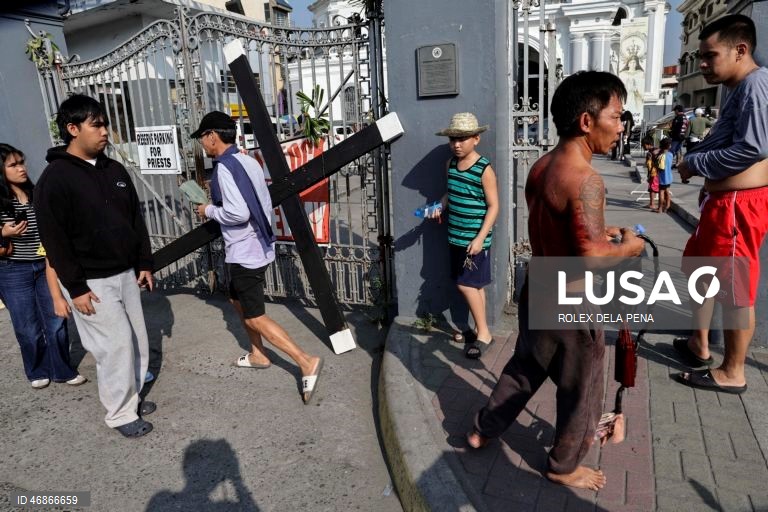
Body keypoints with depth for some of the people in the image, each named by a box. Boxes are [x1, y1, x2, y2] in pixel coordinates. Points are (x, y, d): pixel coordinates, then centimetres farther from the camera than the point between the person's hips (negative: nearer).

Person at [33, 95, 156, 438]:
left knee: (137, 341, 12)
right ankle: (120, 414, 13)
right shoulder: (55, 178, -13)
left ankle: (131, 397, 30)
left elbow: (136, 219, 13)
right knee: (116, 344, -5)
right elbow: (54, 239, -14)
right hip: (90, 281, -7)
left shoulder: (114, 170, 8)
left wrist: (145, 264, 10)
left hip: (125, 274, 7)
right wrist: (75, 287, -16)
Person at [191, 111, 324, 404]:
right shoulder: (248, 161, 9)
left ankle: (306, 362, -5)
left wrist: (209, 210, -9)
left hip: (244, 253, -10)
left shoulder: (224, 168, -19)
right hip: (257, 246, 10)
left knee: (255, 318, -2)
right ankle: (258, 355, 38)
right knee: (238, 300, 26)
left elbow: (237, 213, -27)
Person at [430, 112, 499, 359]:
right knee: (473, 285, 13)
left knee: (466, 284, -7)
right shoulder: (450, 164, 7)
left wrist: (480, 238, -19)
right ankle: (479, 329, 24)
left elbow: (493, 206, -13)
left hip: (475, 239, -7)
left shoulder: (484, 169, -14)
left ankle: (484, 333, 7)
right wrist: (440, 206, 1)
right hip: (455, 236, 7)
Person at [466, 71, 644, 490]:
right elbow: (591, 257, -28)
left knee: (524, 367, 26)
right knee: (580, 391, 14)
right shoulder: (585, 179, -25)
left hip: (537, 288, 8)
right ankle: (564, 467, 35)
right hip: (570, 302, -8)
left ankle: (482, 431, 41)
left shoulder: (541, 167, 2)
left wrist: (600, 232, 11)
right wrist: (627, 247, -9)